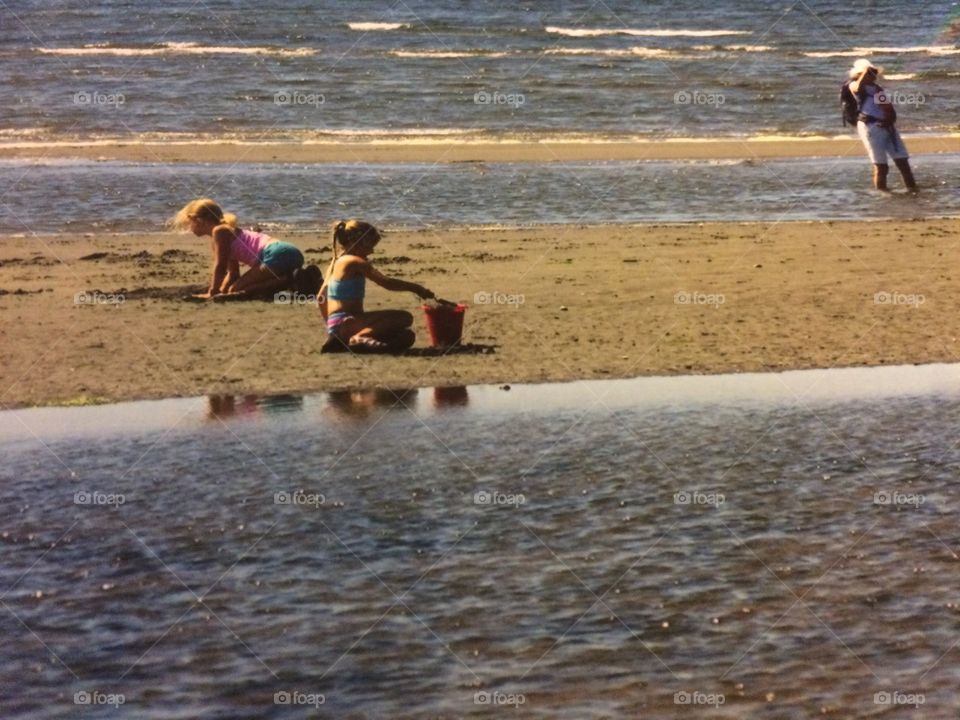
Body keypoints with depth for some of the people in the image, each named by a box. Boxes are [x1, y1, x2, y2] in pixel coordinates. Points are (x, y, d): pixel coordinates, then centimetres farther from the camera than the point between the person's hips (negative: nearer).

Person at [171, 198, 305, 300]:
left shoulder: (219, 231, 0)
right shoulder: (228, 231, 29)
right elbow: (233, 273, 29)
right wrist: (221, 292, 20)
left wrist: (212, 293, 1)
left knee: (236, 292, -10)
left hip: (277, 255, -10)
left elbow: (220, 266, -4)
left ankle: (286, 281, -26)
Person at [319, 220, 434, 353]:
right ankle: (359, 338, -23)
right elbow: (386, 283, -13)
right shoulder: (355, 262, -9)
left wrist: (331, 324, 31)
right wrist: (416, 288, -2)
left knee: (407, 336, 9)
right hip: (346, 324, -10)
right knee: (404, 317, -18)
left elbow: (321, 298, 24)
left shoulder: (337, 261, 19)